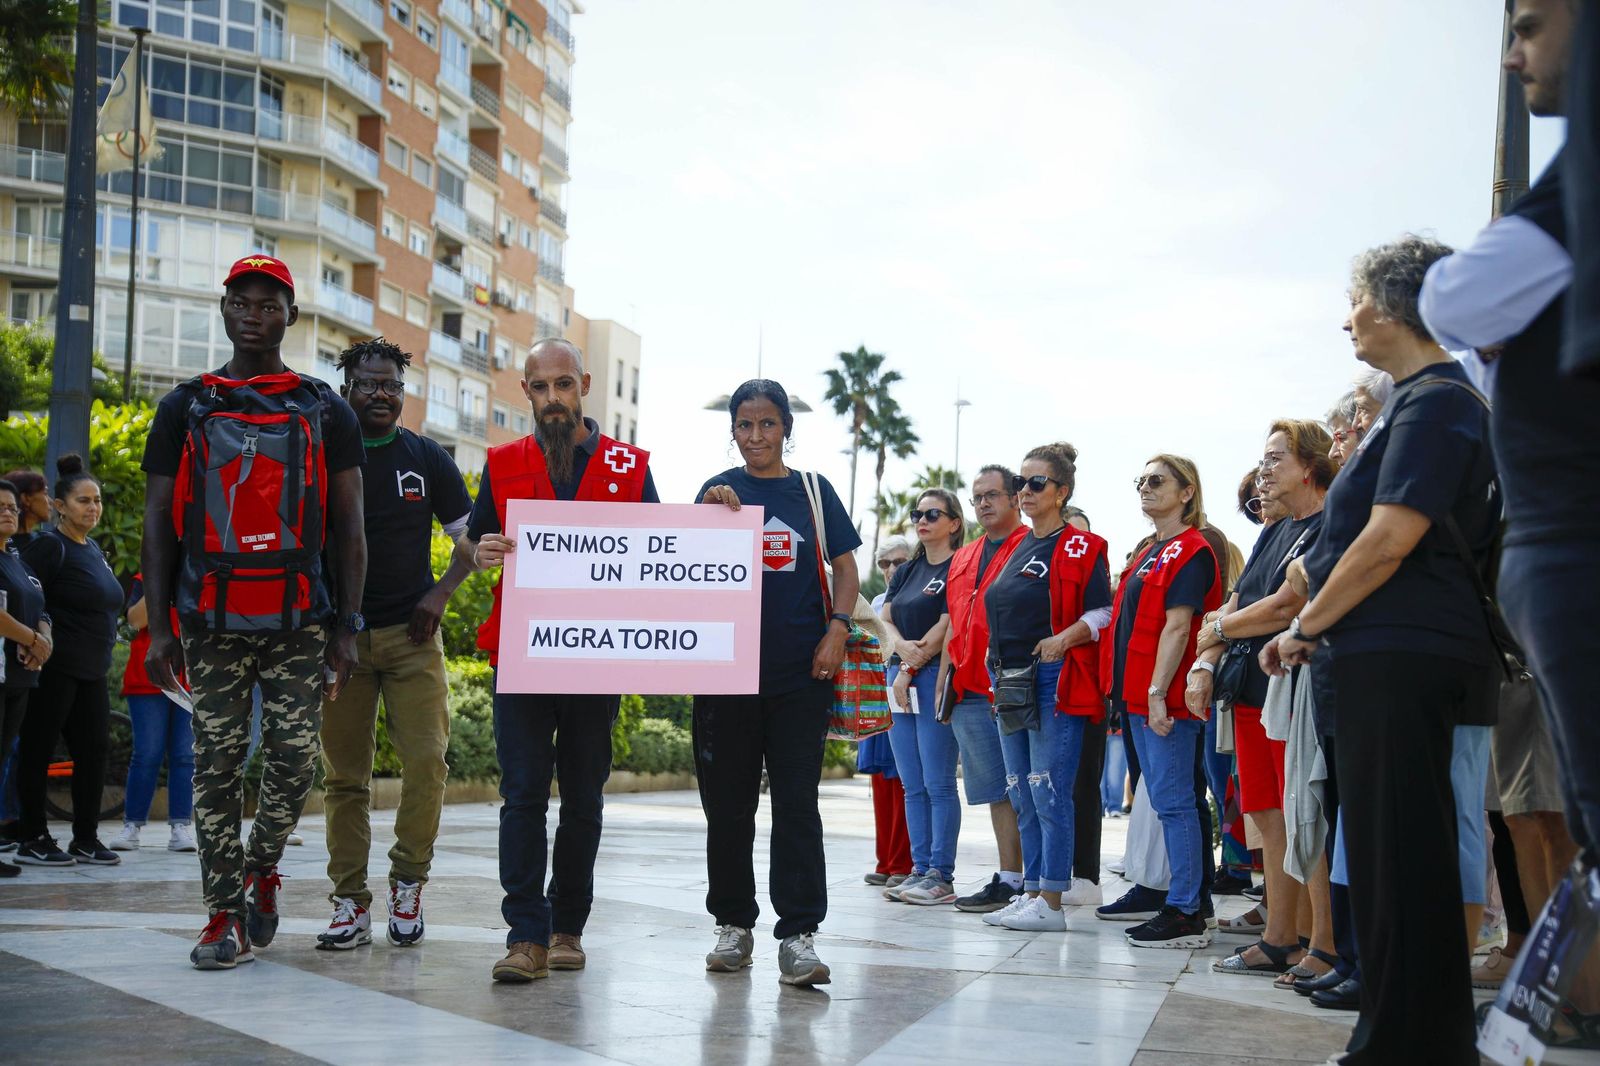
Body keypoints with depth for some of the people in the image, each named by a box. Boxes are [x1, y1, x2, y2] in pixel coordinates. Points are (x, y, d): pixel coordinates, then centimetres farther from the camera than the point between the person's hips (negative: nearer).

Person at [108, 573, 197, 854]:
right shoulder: (143, 581, 8)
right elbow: (136, 620, -8)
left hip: (191, 681, 2)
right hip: (149, 681, -2)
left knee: (185, 756, -2)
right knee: (147, 755, -4)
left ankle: (180, 828, 0)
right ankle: (131, 826, 2)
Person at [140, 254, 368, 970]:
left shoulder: (326, 413, 9)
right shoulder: (184, 409, 10)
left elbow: (349, 527, 8)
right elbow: (157, 523, 8)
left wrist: (347, 628, 1)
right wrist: (158, 628, 0)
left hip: (300, 620, 0)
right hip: (210, 621, 0)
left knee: (295, 758, -3)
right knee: (217, 763, 0)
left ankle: (262, 868, 24)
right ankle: (225, 915, 6)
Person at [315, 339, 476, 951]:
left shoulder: (427, 459, 7)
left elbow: (470, 537, 12)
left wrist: (441, 593, -2)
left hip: (412, 635, 0)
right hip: (338, 635, 0)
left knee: (427, 760, -9)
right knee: (345, 775, 1)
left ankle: (408, 883, 9)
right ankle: (351, 902, 7)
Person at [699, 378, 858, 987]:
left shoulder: (813, 491, 9)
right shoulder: (720, 491, 7)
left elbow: (846, 570, 11)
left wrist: (837, 629, -4)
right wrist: (710, 512, -19)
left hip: (801, 670, 0)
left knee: (797, 802, -4)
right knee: (728, 802, 6)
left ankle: (798, 936, -3)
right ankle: (733, 925, 19)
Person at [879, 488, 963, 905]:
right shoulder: (905, 572, 19)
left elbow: (947, 628, -11)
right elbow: (885, 620, 11)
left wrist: (910, 670, -10)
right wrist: (901, 646, -11)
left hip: (936, 680, -8)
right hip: (900, 681, 8)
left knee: (938, 784, -7)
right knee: (913, 787, 7)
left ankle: (941, 876, -4)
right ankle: (920, 870, 11)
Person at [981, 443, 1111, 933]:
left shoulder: (1080, 548, -5)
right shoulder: (1016, 549, 18)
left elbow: (1104, 611, -11)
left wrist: (1066, 638, -25)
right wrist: (997, 664, 16)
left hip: (1054, 681, -8)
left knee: (1049, 793, -8)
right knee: (1022, 796, 10)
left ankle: (1051, 903, -5)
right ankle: (1031, 893, 16)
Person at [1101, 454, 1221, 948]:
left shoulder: (1191, 551, -10)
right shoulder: (1152, 552, 20)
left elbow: (1177, 627, -18)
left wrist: (1158, 691, -23)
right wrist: (1131, 690, 16)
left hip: (1166, 698, -10)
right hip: (1140, 694, 10)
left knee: (1173, 801, -9)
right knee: (1163, 800, 15)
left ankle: (1187, 914, -9)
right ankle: (1155, 890, 23)